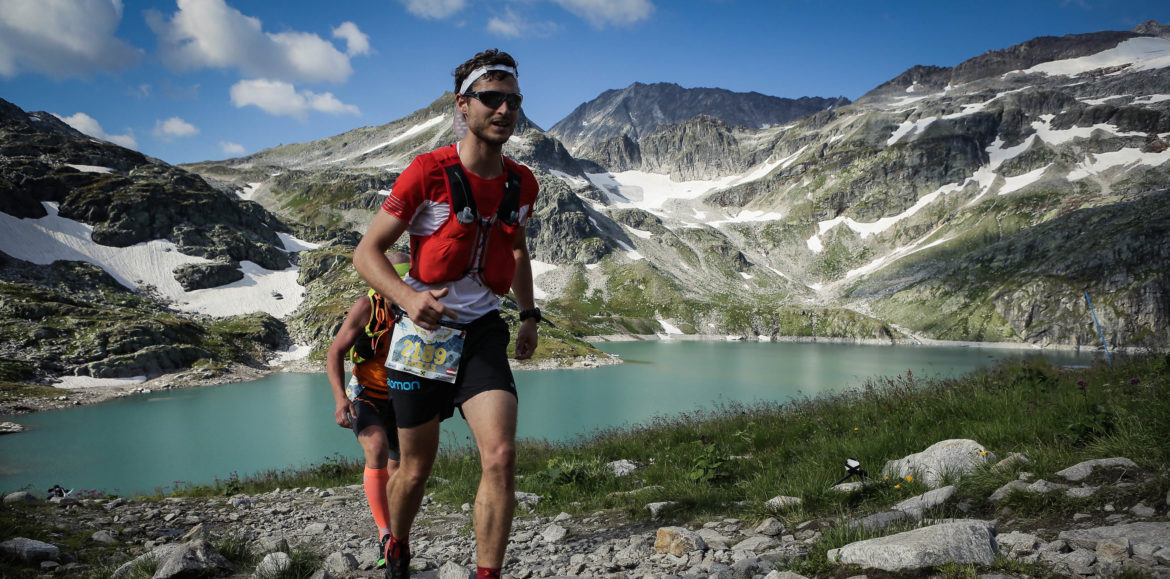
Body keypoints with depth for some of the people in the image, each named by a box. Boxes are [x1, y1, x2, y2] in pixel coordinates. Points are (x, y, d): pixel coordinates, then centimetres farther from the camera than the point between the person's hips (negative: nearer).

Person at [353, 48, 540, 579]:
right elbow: (367, 252, -12)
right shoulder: (427, 173, -14)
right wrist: (408, 297, -29)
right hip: (423, 333, -3)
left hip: (482, 333, 3)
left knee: (501, 457, -17)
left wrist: (528, 315, 15)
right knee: (416, 469, 10)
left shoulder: (522, 183, 2)